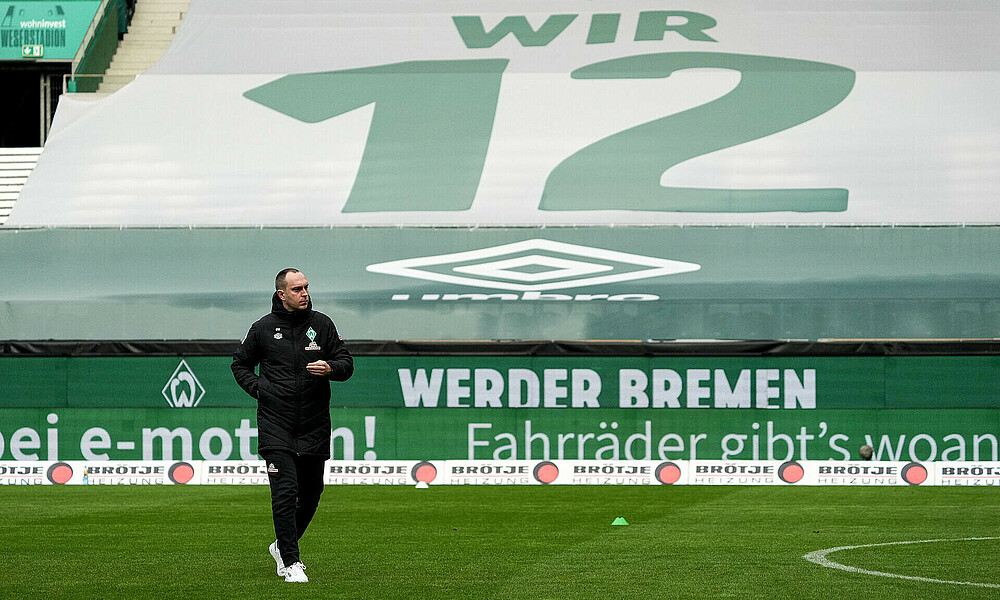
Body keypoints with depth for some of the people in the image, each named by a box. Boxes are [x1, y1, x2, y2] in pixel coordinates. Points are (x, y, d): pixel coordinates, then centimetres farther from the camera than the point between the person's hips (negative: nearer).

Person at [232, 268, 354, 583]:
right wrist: (258, 388, -2)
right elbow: (240, 364, 15)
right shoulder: (263, 328, 1)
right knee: (285, 492, -12)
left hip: (314, 425, 3)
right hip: (275, 424, -3)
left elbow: (347, 363, 8)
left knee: (311, 491, 10)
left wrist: (330, 368, -15)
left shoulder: (322, 324, 5)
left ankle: (283, 546, 33)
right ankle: (291, 563, -8)